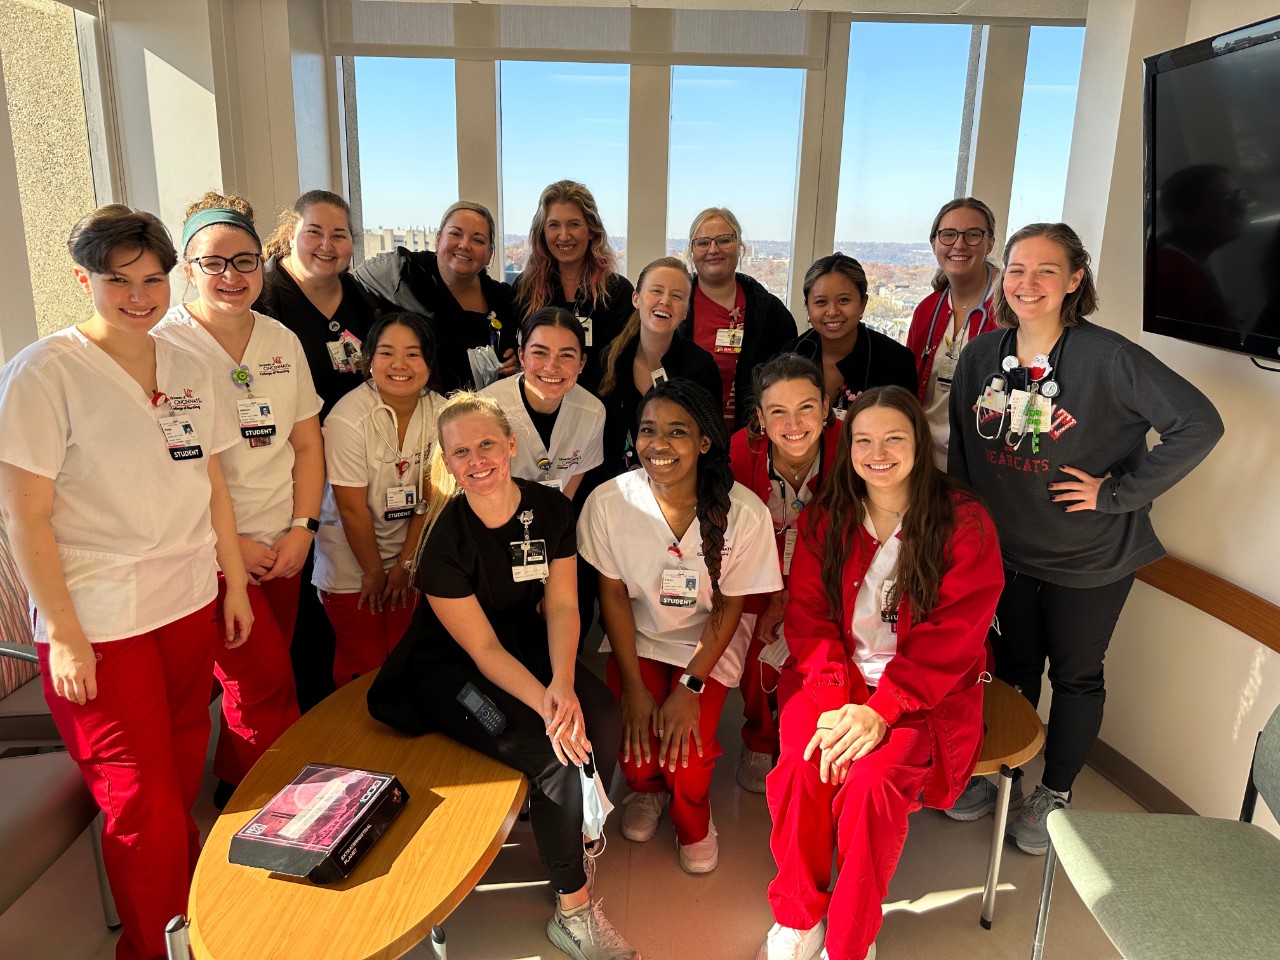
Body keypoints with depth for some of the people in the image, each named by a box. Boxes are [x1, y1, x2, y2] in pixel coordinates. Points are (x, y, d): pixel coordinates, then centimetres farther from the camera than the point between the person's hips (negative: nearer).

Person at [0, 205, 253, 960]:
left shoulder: (187, 369, 7)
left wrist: (236, 583, 12)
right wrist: (63, 633, -12)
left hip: (189, 607, 5)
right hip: (101, 625, -5)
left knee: (181, 785, 17)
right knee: (142, 807, 5)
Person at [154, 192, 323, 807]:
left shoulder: (282, 341, 6)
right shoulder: (163, 347, -10)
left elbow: (307, 442, 9)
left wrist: (303, 527, -1)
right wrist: (231, 544, -14)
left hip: (282, 546, 5)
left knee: (261, 680, 14)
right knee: (267, 682, -3)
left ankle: (238, 789, 36)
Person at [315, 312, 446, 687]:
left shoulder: (440, 412, -8)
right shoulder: (349, 418, -22)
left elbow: (430, 498, -3)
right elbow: (353, 508, -16)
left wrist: (406, 563, -3)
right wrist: (374, 572, -7)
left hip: (407, 551, 4)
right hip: (351, 562, -3)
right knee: (364, 663, 3)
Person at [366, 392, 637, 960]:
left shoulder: (550, 508, -9)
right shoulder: (444, 539, -22)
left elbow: (561, 605, -9)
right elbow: (482, 648, -20)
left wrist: (563, 685, -26)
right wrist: (544, 703, -32)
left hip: (527, 645, 5)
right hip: (452, 670, -5)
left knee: (603, 723, -20)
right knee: (556, 756, -23)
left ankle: (572, 835, 10)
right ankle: (573, 913, -2)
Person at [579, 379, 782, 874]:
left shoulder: (744, 513, -24)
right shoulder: (609, 501, -20)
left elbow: (729, 606, -10)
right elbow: (613, 593, -8)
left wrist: (691, 686, -14)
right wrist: (633, 685, -8)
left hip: (708, 642, -1)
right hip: (638, 635, 1)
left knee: (687, 754, -18)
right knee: (640, 751, -15)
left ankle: (692, 821, 21)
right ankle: (647, 788, 27)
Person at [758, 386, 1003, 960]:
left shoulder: (964, 522, -4)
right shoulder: (825, 518, 5)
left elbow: (954, 632, -10)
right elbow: (807, 615, 1)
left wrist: (881, 709, -21)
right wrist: (836, 697, -17)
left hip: (926, 689, -2)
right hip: (834, 677, 2)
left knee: (875, 779, -28)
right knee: (803, 767, -25)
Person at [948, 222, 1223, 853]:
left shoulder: (1108, 358, -19)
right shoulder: (982, 355, -4)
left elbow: (1200, 424, -20)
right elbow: (961, 448, 5)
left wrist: (1117, 491, -19)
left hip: (1090, 557, -3)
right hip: (1007, 547, 4)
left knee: (1076, 676, 13)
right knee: (1014, 665, 19)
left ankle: (1056, 794, 34)